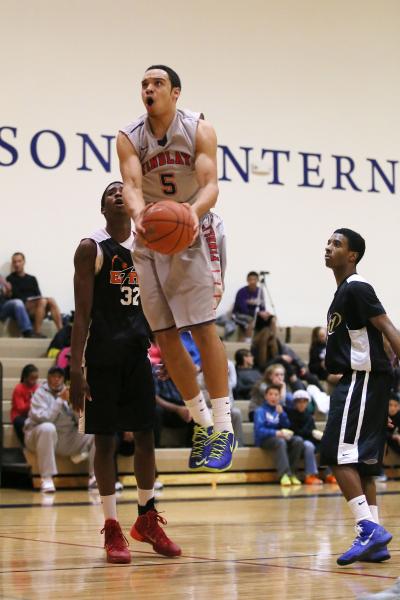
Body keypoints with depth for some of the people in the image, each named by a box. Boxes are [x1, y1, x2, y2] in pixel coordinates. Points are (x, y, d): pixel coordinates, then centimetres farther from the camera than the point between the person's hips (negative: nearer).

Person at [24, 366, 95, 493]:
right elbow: (43, 418, -25)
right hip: (40, 435, -4)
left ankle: (94, 477, -9)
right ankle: (46, 478, -36)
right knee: (48, 427, -40)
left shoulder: (69, 392, 5)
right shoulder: (41, 393, -7)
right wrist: (60, 400, -23)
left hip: (68, 439, 5)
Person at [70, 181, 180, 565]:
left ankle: (147, 519, 21)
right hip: (102, 353, -5)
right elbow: (82, 313, -10)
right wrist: (75, 369, -16)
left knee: (145, 435, 8)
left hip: (138, 350, 5)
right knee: (105, 438, 0)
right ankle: (112, 529, 7)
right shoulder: (91, 248, -6)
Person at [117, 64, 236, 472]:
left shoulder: (199, 130, -7)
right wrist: (138, 214, -38)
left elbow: (210, 183, -16)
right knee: (164, 335, 2)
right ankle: (202, 422, 15)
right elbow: (131, 184, -15)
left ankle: (223, 427, -10)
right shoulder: (129, 138, -1)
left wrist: (194, 210, -39)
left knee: (203, 327, -14)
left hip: (193, 232, -4)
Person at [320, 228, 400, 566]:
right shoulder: (344, 291, 19)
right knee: (362, 461, 9)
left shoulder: (356, 288, -10)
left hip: (363, 380, -10)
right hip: (358, 381, 10)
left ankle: (368, 528, -17)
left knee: (339, 454, -14)